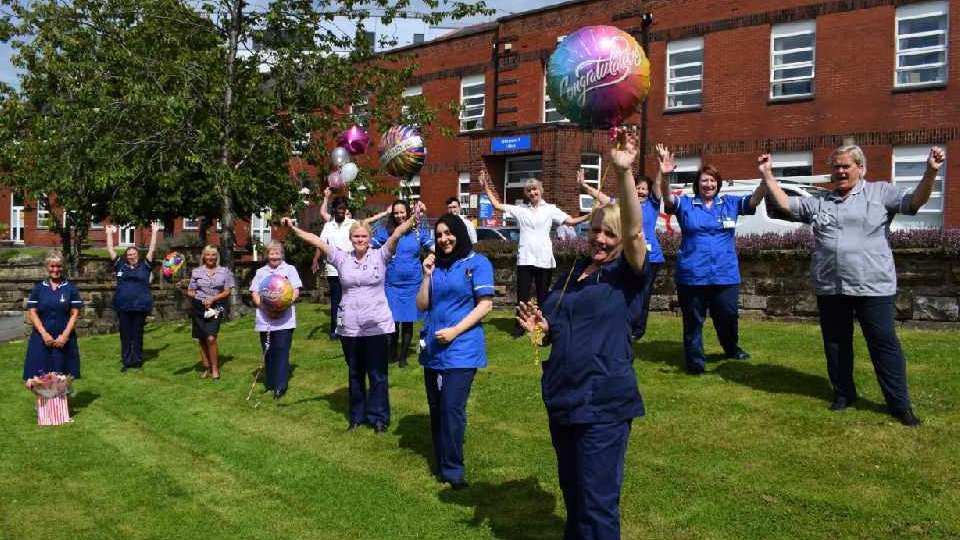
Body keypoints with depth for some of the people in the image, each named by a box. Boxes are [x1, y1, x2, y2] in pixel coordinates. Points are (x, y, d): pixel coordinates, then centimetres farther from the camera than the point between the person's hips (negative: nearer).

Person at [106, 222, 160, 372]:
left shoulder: (144, 266, 4)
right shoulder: (121, 265, 9)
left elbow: (151, 249, 3)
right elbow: (110, 250, 12)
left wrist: (154, 232, 2)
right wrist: (109, 233, 14)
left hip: (140, 306, -2)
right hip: (123, 306, 2)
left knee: (137, 334, 6)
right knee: (125, 335, 7)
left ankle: (137, 360, 14)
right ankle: (126, 361, 14)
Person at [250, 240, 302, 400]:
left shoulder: (290, 269, 6)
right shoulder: (261, 272, 14)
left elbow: (296, 292, 1)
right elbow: (255, 294, 8)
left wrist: (283, 307, -15)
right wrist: (266, 309, -10)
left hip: (284, 320, -3)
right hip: (265, 320, 3)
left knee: (282, 352, -6)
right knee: (268, 352, 8)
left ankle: (281, 386, -2)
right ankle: (270, 382, 20)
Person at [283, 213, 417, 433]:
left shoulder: (380, 256, -4)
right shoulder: (341, 258, 3)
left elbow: (396, 234, -19)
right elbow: (317, 241, -4)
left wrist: (413, 218, -34)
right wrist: (293, 229, -13)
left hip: (377, 327, -3)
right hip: (350, 329, 3)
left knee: (378, 375, 6)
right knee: (355, 374, 17)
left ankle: (378, 417, 20)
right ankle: (357, 416, 31)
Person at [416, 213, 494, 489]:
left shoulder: (477, 263, -3)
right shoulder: (436, 265, 12)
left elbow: (485, 304, -10)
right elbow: (422, 305, 11)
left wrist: (454, 331, -16)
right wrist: (427, 275, -1)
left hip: (461, 348, -6)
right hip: (432, 348, 6)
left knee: (452, 409, -9)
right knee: (436, 408, 12)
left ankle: (452, 470, 4)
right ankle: (441, 462, 25)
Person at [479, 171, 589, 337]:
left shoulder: (550, 209, 5)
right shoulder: (520, 210, 10)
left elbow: (570, 221, -2)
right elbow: (496, 204, 14)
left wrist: (590, 216, -15)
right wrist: (486, 186, 10)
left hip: (544, 259, -2)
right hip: (524, 259, 2)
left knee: (543, 295, 6)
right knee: (522, 294, 6)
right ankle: (520, 326, 17)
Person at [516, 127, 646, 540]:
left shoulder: (626, 274, -6)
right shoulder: (573, 273, 12)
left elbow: (636, 231, -26)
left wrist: (624, 172, -39)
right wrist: (540, 328, -3)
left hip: (604, 403, -6)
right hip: (562, 398, 7)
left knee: (598, 504, -1)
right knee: (572, 493, 21)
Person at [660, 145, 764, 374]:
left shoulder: (731, 203, 7)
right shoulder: (685, 204, 0)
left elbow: (755, 199, -4)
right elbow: (667, 197, -18)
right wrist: (665, 175, -39)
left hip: (725, 275, 2)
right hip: (692, 276, -2)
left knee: (728, 317, 17)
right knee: (693, 320, 7)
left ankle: (731, 348, 43)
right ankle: (695, 360, 21)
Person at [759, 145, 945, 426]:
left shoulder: (880, 192, 3)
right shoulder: (818, 202, 12)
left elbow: (914, 201, -7)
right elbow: (784, 203, 13)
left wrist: (930, 172, -23)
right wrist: (767, 175, 6)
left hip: (872, 287, -4)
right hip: (830, 288, 4)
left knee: (884, 344, 0)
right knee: (835, 344, 13)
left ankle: (900, 403, 10)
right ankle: (843, 393, 30)